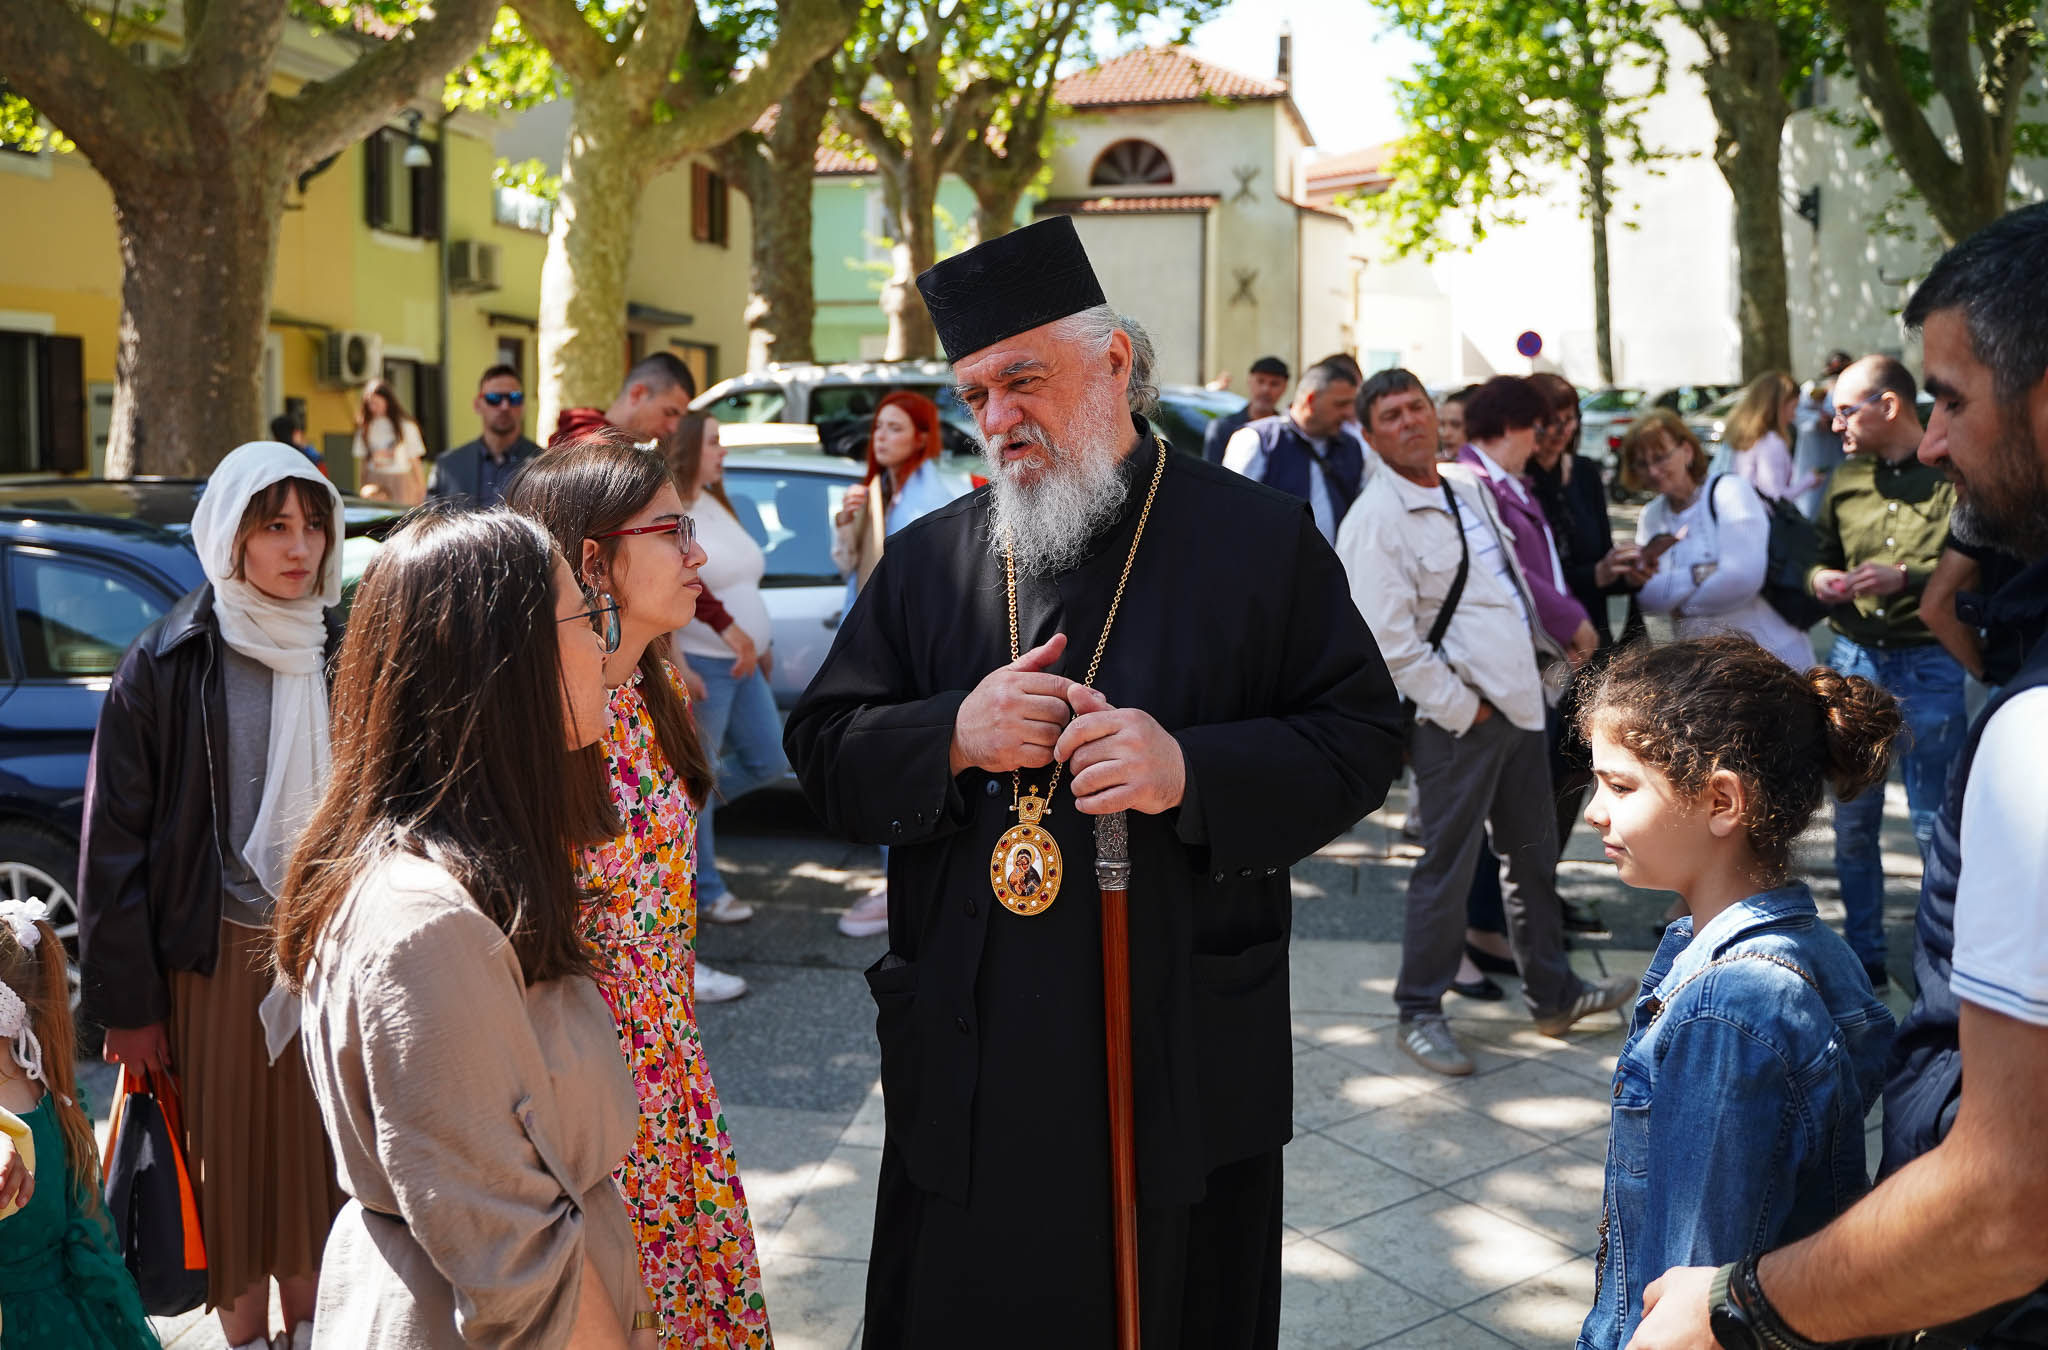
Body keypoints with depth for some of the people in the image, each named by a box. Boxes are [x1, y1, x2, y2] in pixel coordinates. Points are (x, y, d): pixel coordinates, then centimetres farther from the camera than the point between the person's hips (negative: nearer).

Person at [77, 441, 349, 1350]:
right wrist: (124, 1001, -5)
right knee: (230, 1163, 10)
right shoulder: (164, 666, -8)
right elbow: (114, 842, -5)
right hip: (217, 958, -2)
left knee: (317, 1152, 14)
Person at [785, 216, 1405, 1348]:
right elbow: (823, 753, 6)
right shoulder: (927, 561, 6)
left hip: (1186, 1067, -2)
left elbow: (1361, 738, -3)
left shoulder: (1260, 539, -2)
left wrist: (1193, 770, -20)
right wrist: (951, 736, -14)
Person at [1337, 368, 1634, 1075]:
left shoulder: (1470, 483, 11)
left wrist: (1555, 640, 16)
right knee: (1447, 867, -1)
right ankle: (1419, 1013, 14)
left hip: (1517, 698, 8)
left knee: (1533, 856, 18)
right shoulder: (1375, 518, -15)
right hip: (1456, 718, -8)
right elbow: (1388, 639, -20)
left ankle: (1553, 994, 32)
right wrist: (1459, 706, -16)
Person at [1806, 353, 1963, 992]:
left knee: (1934, 826, -1)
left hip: (1931, 665, -6)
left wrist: (1908, 576, -22)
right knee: (1852, 820, 11)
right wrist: (1819, 578, -1)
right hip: (1855, 657, 6)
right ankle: (1863, 957, 25)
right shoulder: (1845, 479, 11)